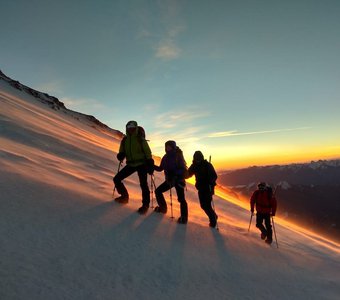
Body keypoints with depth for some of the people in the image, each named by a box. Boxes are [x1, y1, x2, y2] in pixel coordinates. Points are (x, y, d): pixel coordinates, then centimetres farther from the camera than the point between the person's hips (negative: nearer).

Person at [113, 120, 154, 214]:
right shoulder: (124, 140, 5)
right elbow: (122, 152, 13)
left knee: (143, 184, -12)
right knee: (116, 179, 0)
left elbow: (147, 152, -6)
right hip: (131, 164, 5)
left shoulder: (140, 139, -6)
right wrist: (120, 156, -11)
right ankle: (124, 196, 20)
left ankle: (145, 205, 4)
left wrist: (150, 164, -12)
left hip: (141, 164, -5)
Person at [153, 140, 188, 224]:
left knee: (181, 199, -13)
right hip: (169, 180, 7)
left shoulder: (178, 156, -13)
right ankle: (163, 208, 26)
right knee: (158, 191, 8)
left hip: (179, 180, -7)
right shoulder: (165, 157, 4)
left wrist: (174, 173, -33)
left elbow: (183, 169, -19)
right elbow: (160, 168, 11)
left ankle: (184, 217, -7)